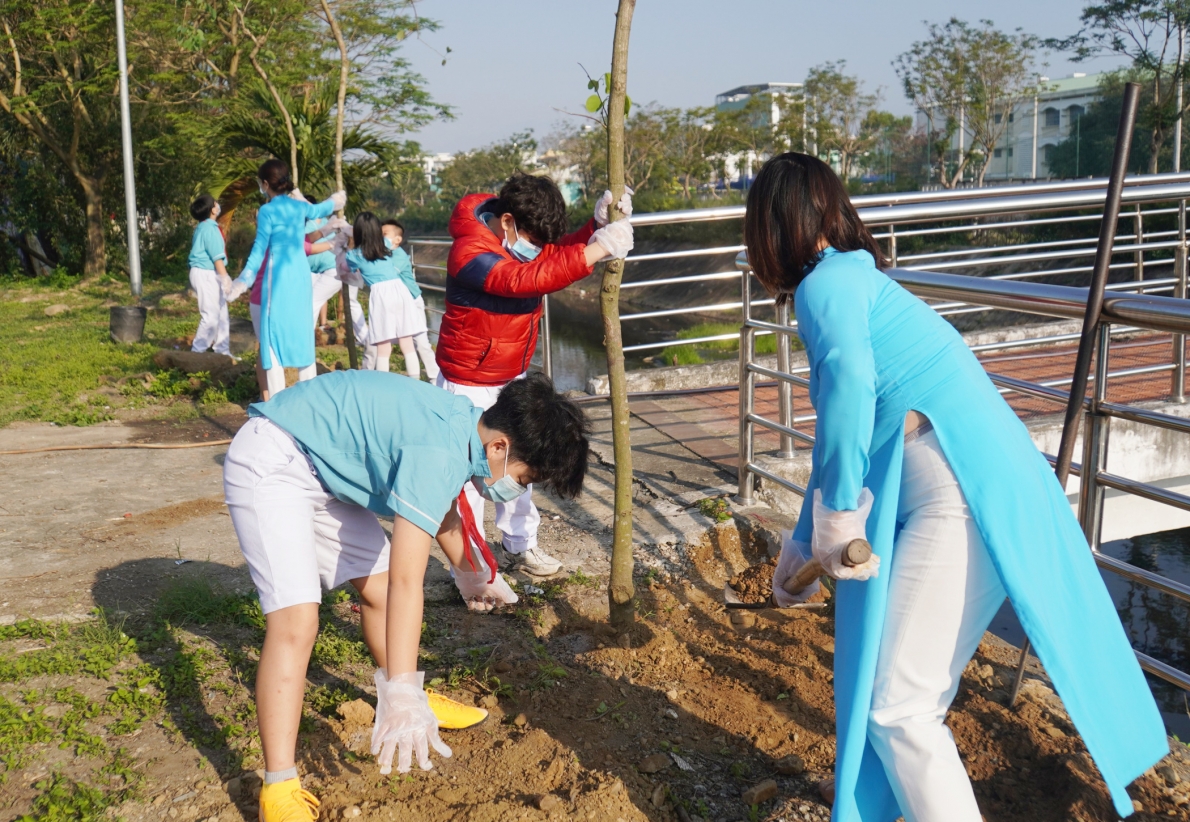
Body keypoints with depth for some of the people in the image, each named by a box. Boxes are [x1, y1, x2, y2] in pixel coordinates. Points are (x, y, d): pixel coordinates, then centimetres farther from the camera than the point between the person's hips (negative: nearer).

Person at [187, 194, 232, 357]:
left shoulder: (202, 227, 15)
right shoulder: (210, 229, -16)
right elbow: (217, 257, -20)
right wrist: (226, 278, -18)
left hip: (209, 274, 10)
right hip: (206, 274, -10)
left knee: (221, 314, 14)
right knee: (211, 315, -7)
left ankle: (222, 351, 20)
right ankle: (197, 352, -1)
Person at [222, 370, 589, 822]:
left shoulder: (464, 425, 0)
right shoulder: (440, 452, -29)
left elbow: (442, 507, 22)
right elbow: (407, 581, -33)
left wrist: (470, 572, 37)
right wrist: (400, 695, -32)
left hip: (323, 471, 10)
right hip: (269, 465, -10)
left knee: (378, 589, 15)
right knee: (296, 622, -21)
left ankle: (413, 697, 37)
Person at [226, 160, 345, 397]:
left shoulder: (267, 211, -8)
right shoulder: (300, 206, 9)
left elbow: (259, 250, -9)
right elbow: (319, 210, 32)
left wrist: (242, 282, -4)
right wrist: (336, 200, 53)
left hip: (278, 276, -6)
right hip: (302, 274, 6)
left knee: (275, 336, -4)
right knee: (303, 334, 12)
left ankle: (278, 401, -8)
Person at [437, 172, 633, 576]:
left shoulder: (521, 238, -3)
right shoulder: (470, 253, -30)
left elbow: (560, 253, 1)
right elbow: (526, 279, -43)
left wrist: (600, 223, -19)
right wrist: (598, 248, -47)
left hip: (512, 375, 8)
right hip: (468, 381, -8)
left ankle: (521, 544, 36)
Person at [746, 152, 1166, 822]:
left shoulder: (827, 282, -7)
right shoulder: (857, 280, 23)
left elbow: (849, 381, -30)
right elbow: (844, 440, 30)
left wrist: (839, 514, -20)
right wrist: (804, 545, 37)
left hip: (963, 505, -10)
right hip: (983, 494, 10)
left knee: (896, 708, -2)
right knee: (891, 695, 20)